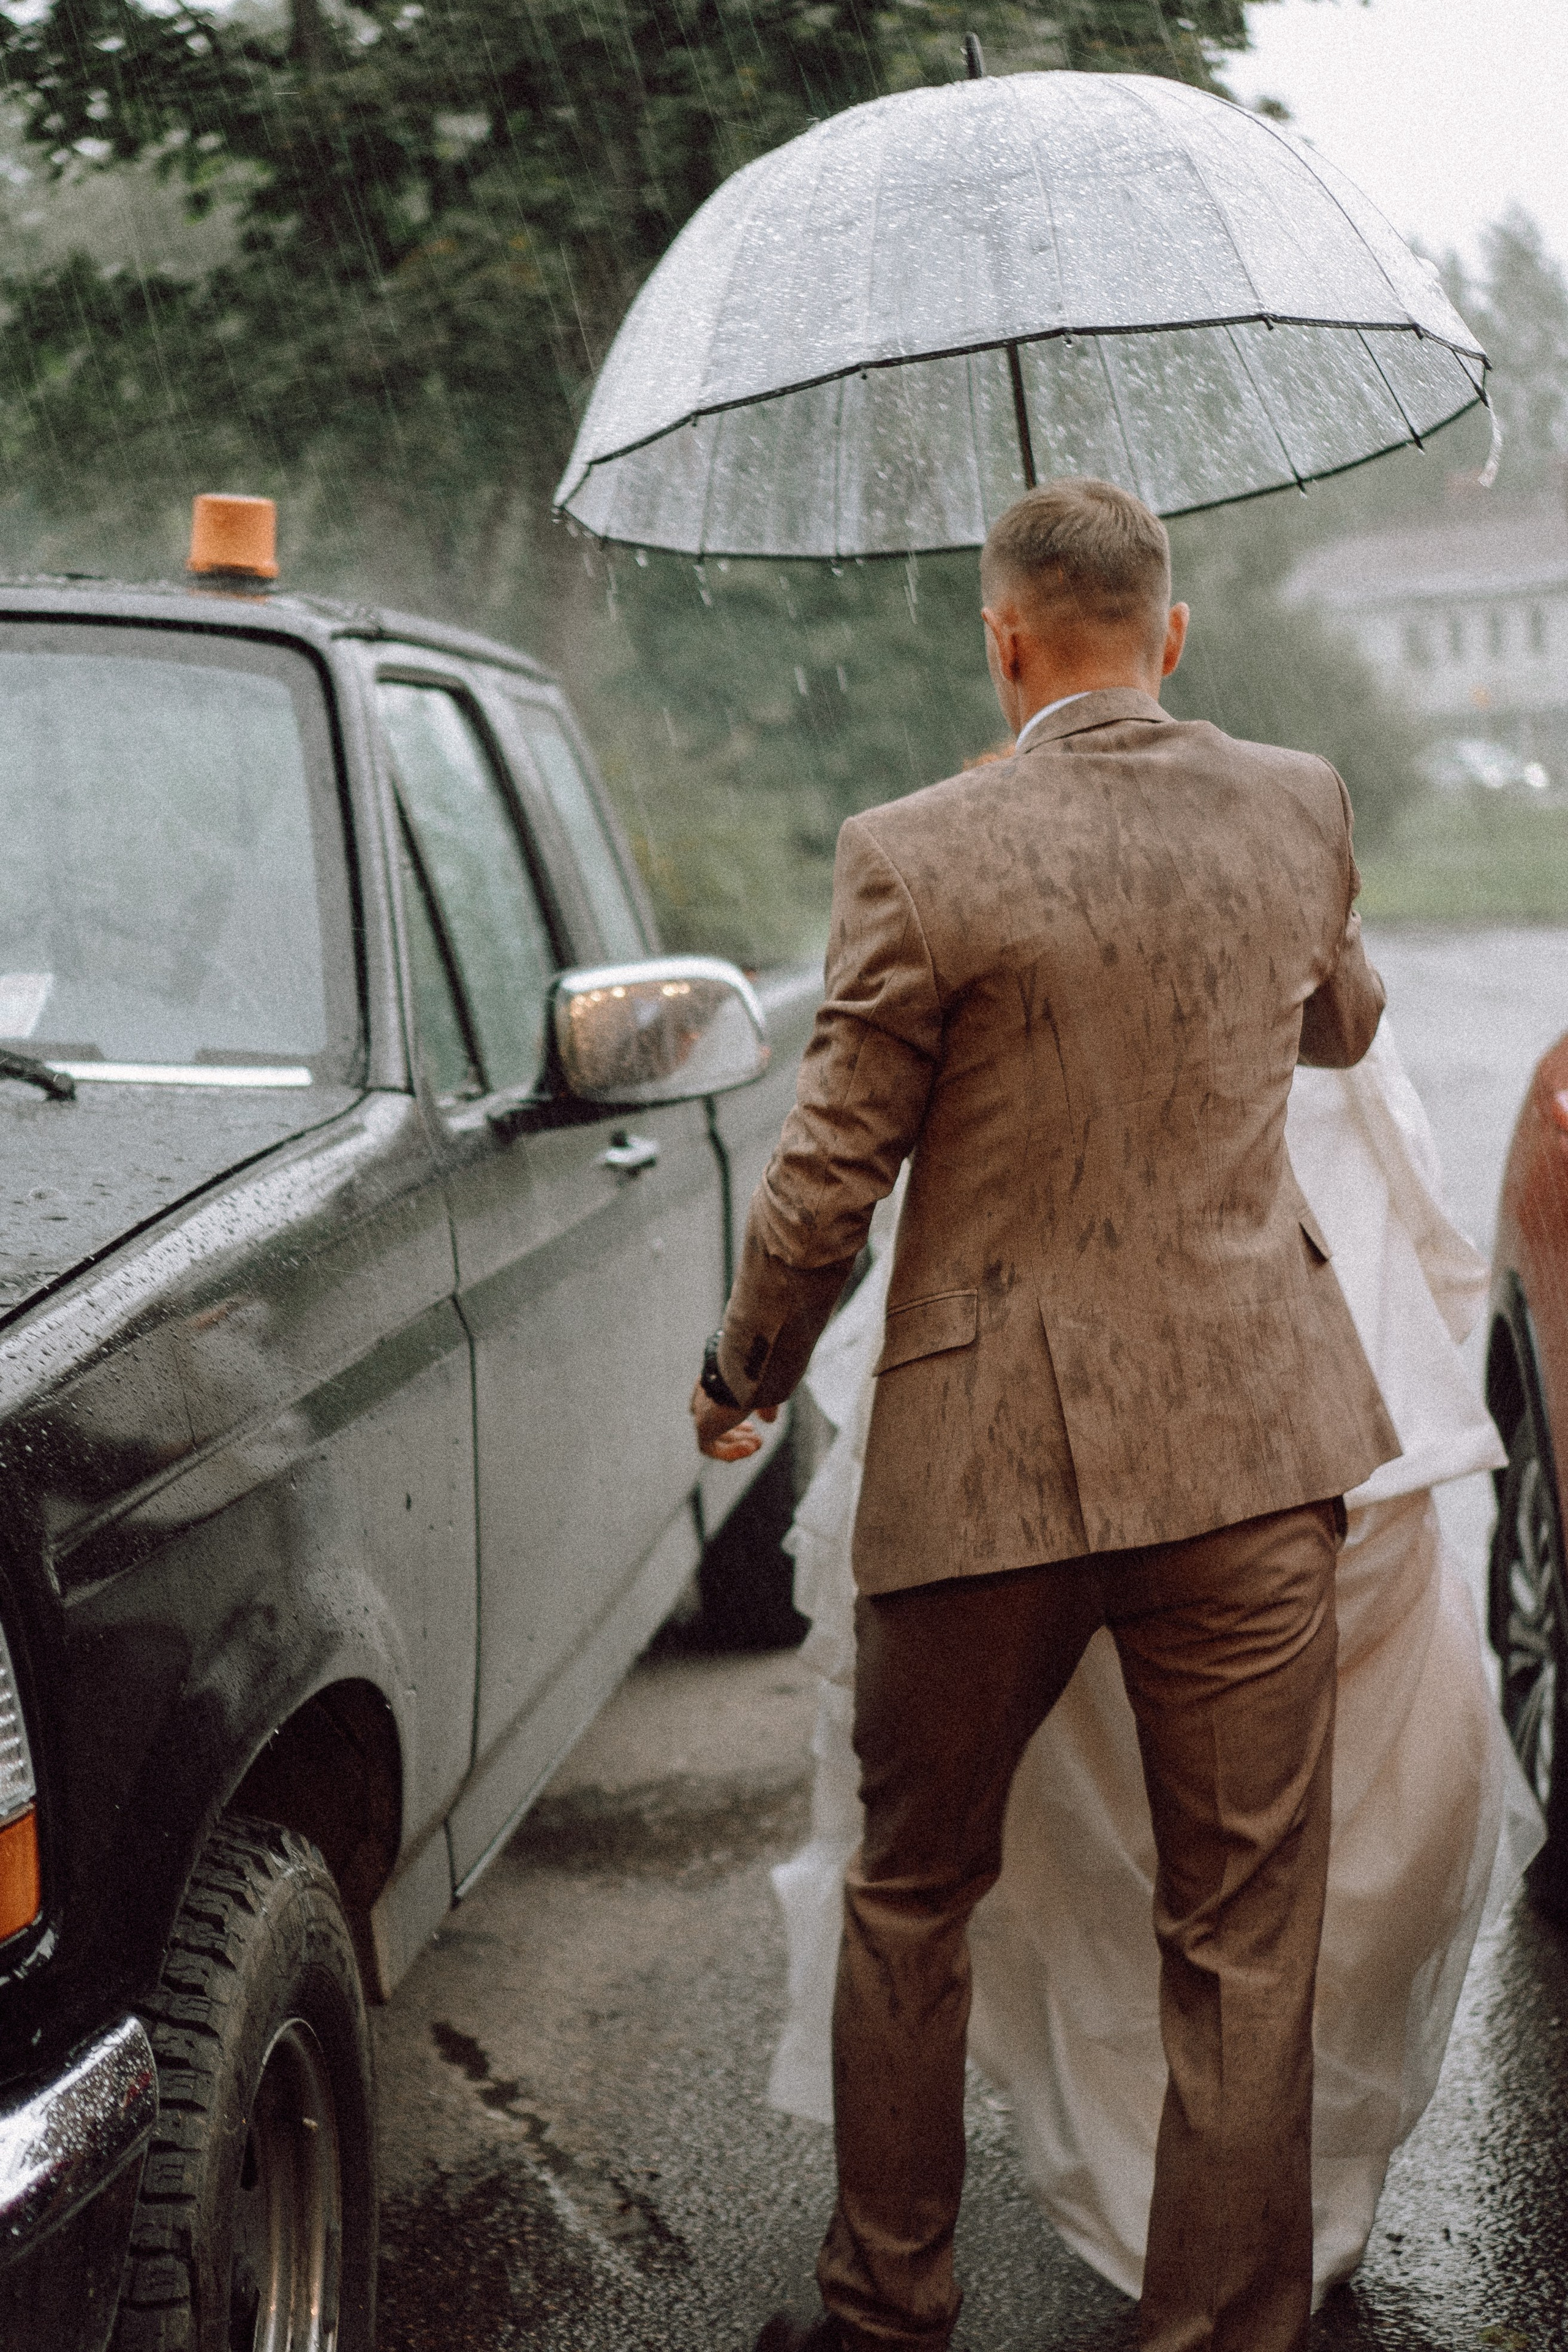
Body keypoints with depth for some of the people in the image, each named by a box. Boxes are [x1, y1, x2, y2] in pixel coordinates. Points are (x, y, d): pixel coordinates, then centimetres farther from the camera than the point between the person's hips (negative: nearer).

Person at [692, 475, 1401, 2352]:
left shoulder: (916, 857, -11)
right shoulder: (1299, 808, 1)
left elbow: (826, 1182, -7)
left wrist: (744, 1381, 10)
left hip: (989, 1450, -2)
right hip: (1248, 1436, 2)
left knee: (910, 1898, 18)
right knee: (1244, 1938, 9)